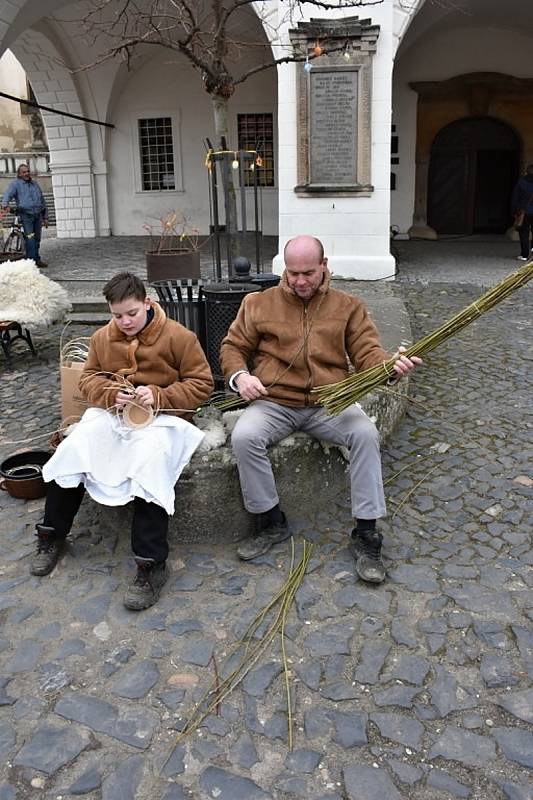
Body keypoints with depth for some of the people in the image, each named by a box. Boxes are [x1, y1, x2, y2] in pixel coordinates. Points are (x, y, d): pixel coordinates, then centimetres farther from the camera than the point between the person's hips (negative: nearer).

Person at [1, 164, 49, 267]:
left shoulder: (35, 183, 21)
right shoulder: (15, 184, 5)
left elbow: (42, 200, 24)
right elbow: (8, 194, -12)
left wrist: (45, 217, 20)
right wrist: (5, 203, -36)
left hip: (38, 215, 5)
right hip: (26, 215, -5)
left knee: (37, 239, 8)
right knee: (30, 239, -15)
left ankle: (37, 260, 18)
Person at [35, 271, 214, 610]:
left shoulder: (179, 337, -5)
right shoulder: (103, 337, 9)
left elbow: (202, 384, -5)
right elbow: (89, 378, 15)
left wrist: (158, 396, -19)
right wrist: (111, 393, -9)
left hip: (163, 416, -5)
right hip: (111, 413, 5)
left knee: (150, 464, -34)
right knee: (71, 450, -18)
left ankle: (152, 564, -27)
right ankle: (53, 535, 5)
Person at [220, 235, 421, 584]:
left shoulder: (348, 306, 9)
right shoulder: (259, 303, 9)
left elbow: (367, 352, 1)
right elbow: (233, 346, 13)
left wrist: (390, 365, -22)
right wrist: (240, 375, -9)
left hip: (330, 403, 0)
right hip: (273, 403, 0)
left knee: (366, 433, -28)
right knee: (244, 436, -30)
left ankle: (366, 533, -15)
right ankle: (271, 522, -8)